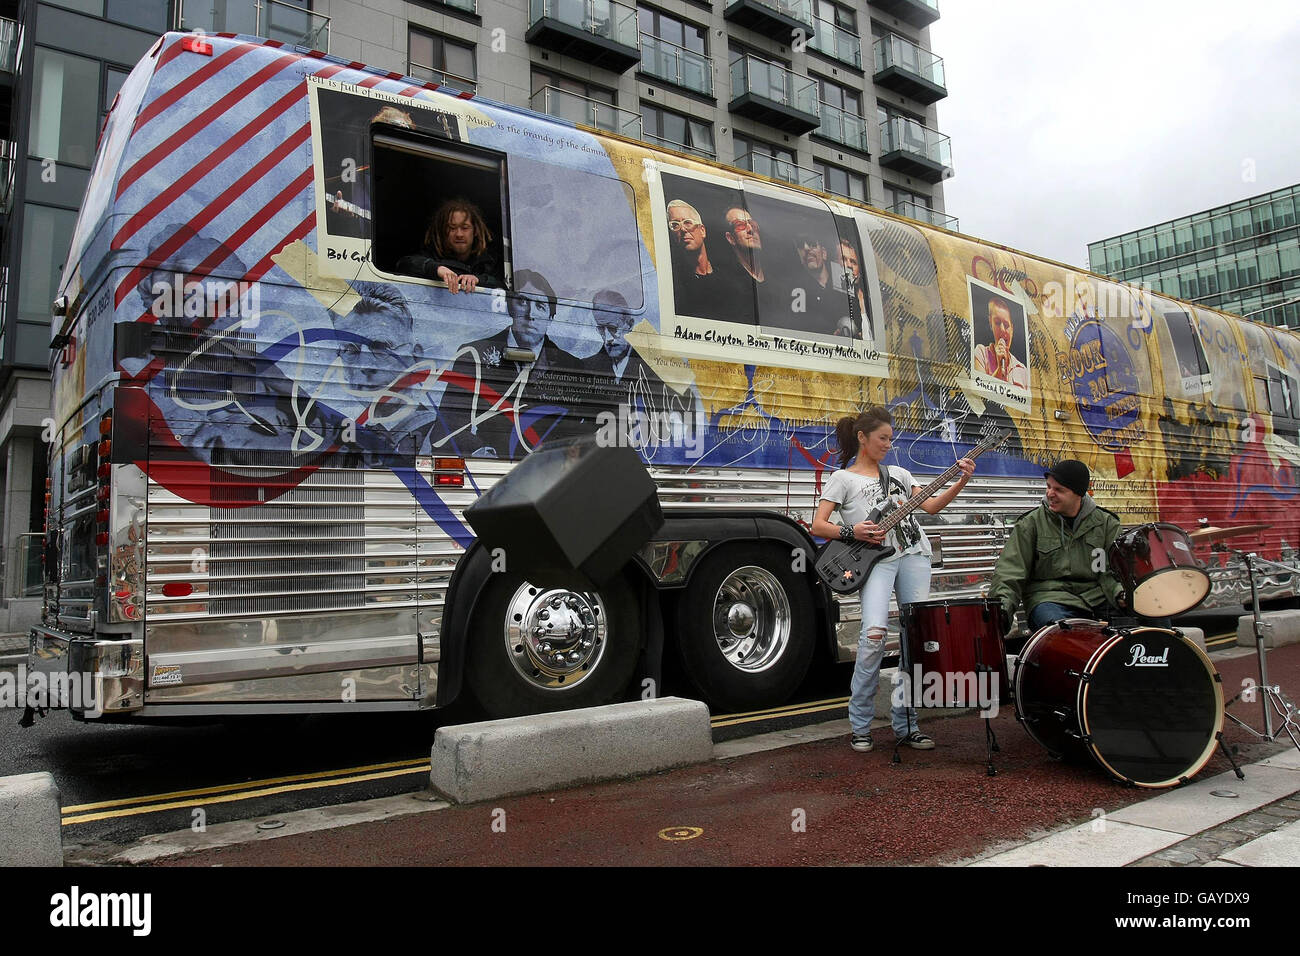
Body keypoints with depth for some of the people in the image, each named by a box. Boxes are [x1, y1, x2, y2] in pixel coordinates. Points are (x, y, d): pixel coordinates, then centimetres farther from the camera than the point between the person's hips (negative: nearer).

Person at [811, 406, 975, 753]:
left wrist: (960, 482, 4)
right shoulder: (842, 478, 7)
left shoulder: (898, 473, 21)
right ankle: (860, 727, -7)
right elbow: (818, 526, 0)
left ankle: (905, 723, 12)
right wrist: (851, 532, -15)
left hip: (913, 554, 5)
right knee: (875, 630, -23)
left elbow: (930, 506, 16)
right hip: (876, 558, -5)